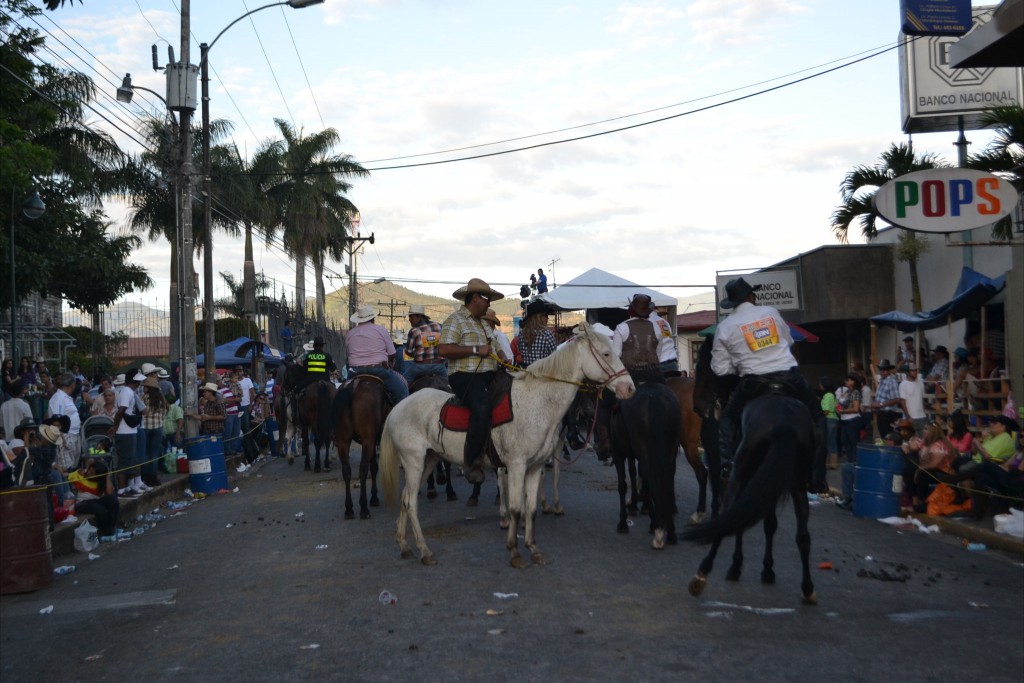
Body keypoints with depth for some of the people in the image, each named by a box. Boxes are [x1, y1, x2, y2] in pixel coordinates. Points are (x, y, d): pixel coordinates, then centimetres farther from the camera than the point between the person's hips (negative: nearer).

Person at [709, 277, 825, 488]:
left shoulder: (725, 327, 3)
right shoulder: (771, 312, 8)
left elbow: (720, 369, 3)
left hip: (753, 382, -1)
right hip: (789, 376, 1)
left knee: (727, 420, 20)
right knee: (816, 417, 18)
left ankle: (727, 465, 2)